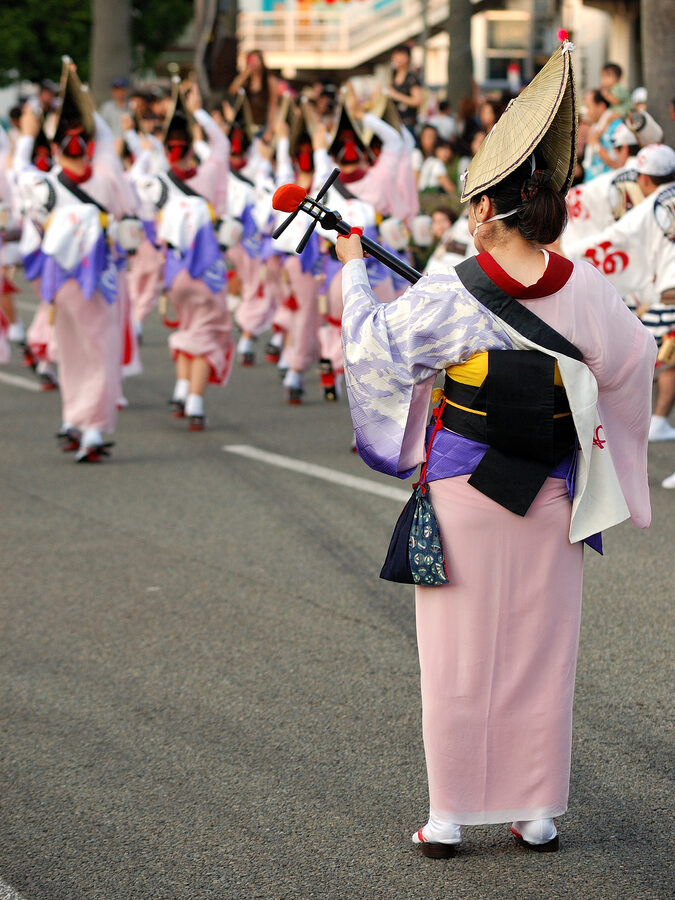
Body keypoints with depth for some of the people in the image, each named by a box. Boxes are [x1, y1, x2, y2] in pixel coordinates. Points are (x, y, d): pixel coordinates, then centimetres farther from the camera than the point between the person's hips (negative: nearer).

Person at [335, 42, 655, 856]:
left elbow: (372, 344, -5)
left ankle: (449, 817, 13)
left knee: (459, 655, 7)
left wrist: (353, 266, 10)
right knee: (542, 655, 12)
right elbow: (632, 361, 7)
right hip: (551, 499, 2)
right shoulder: (586, 292, -8)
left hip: (463, 490, -2)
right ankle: (537, 813, 19)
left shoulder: (447, 296, -17)